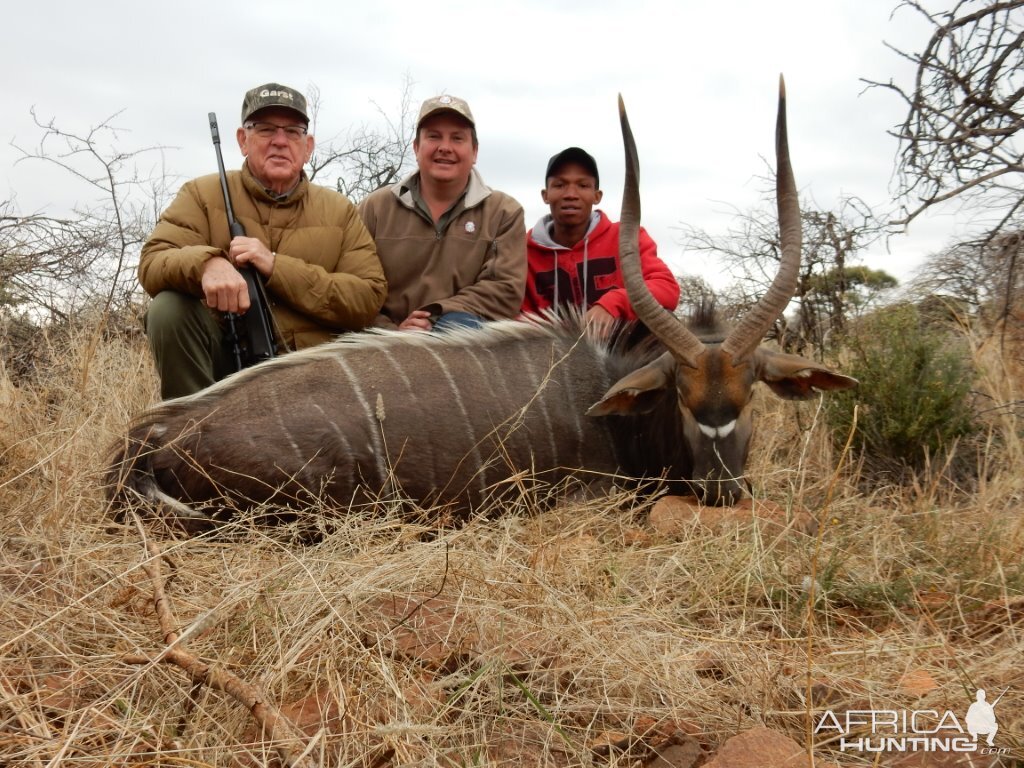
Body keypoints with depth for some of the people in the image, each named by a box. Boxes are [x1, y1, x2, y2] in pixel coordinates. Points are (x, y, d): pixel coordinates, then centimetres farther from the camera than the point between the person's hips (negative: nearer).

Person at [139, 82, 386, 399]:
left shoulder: (339, 211, 5)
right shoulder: (204, 194, 5)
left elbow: (369, 299, -6)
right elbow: (152, 264, -8)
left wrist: (275, 267, -16)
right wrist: (207, 263, -32)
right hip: (225, 358, 1)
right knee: (170, 307, -26)